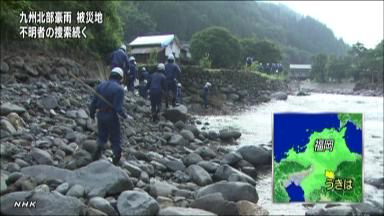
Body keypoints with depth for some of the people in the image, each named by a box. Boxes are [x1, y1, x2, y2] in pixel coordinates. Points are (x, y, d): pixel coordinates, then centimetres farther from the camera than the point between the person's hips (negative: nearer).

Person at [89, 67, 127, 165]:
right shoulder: (119, 89, -18)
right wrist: (124, 115, -5)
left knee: (102, 135, 26)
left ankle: (99, 148, 16)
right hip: (111, 117, -5)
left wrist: (91, 113, 17)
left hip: (100, 115, 5)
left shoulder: (101, 85, -1)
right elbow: (118, 107, -22)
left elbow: (94, 101, 3)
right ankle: (117, 155, 19)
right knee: (115, 138, 12)